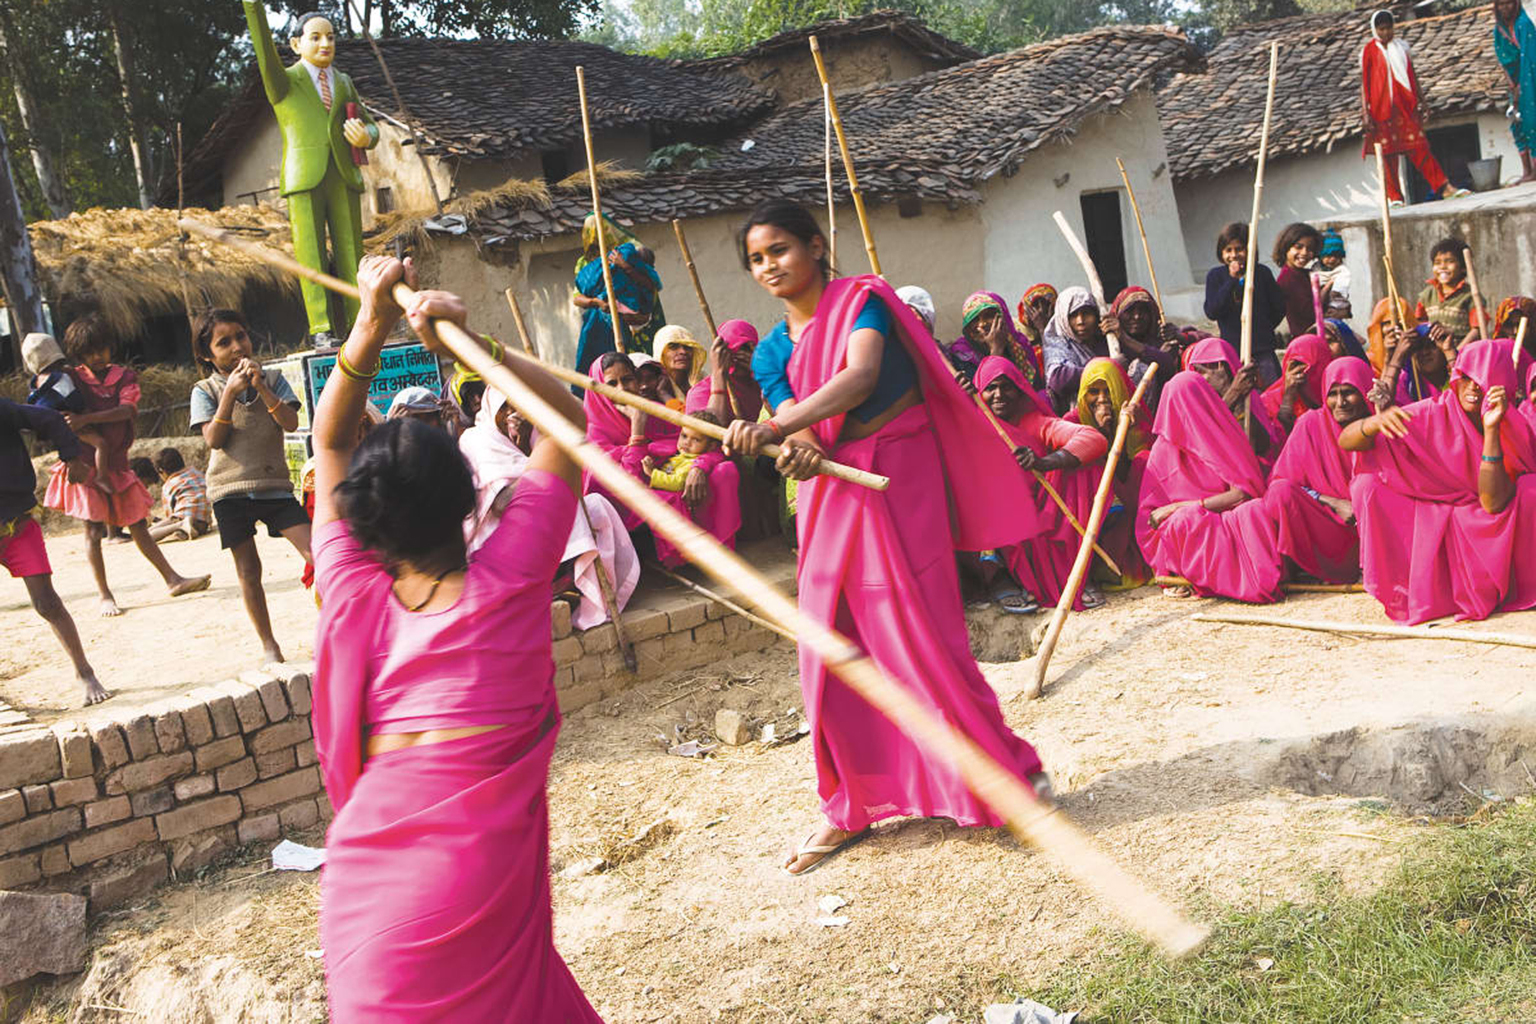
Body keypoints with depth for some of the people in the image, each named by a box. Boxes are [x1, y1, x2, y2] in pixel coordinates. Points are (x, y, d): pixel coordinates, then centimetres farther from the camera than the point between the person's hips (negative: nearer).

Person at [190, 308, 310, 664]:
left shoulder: (271, 378, 4)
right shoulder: (205, 390, 0)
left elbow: (291, 423, -10)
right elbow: (214, 439, -12)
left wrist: (260, 385, -19)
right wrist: (231, 392, -20)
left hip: (275, 485, 1)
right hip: (230, 490, -1)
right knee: (248, 571, 5)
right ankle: (268, 645, 16)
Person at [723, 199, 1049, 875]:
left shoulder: (862, 301, -6)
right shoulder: (771, 351, 10)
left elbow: (861, 377, -25)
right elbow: (794, 427, -2)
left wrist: (777, 426, -38)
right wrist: (798, 448, -28)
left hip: (897, 479, -5)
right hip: (830, 490, 6)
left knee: (920, 636, -7)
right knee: (828, 652, 4)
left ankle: (1008, 772, 13)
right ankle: (851, 806, 19)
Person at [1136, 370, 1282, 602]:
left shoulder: (1227, 435, 5)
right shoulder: (1165, 446, 7)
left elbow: (1243, 494, -8)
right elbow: (1149, 511, 7)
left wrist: (1178, 507, -13)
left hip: (1229, 522, 0)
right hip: (1184, 531, 0)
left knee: (1255, 510, -32)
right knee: (1185, 521, -36)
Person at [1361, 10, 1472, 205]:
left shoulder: (1402, 47, 13)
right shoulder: (1369, 51, 1)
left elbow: (1412, 76, 18)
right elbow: (1364, 83, -1)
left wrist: (1422, 101, 15)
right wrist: (1365, 113, -8)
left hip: (1405, 106, 3)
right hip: (1382, 109, -3)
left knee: (1420, 148, -2)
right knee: (1388, 154, -1)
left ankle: (1444, 187, -3)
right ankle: (1394, 197, 5)